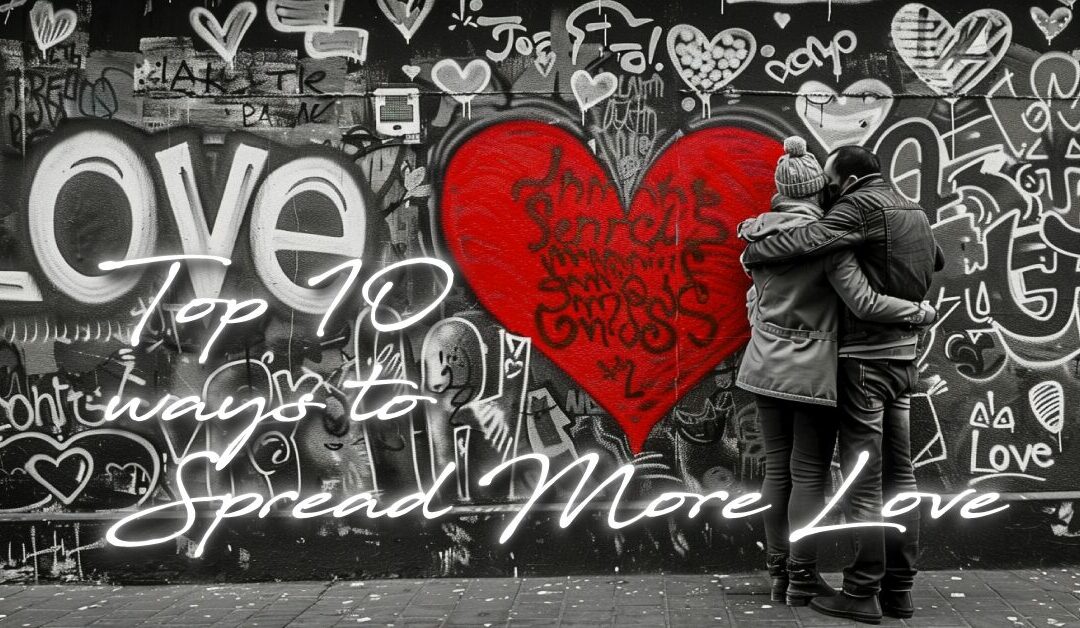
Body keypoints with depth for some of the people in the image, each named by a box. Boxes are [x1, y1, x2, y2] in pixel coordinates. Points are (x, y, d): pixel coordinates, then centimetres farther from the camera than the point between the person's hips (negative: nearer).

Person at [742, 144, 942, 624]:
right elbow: (935, 260, 35)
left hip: (866, 357, -9)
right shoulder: (914, 213, 17)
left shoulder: (861, 206, -11)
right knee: (899, 474, 9)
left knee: (862, 480, -5)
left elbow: (804, 242, -22)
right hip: (904, 356, 9)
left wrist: (751, 253, -6)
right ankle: (899, 589, 15)